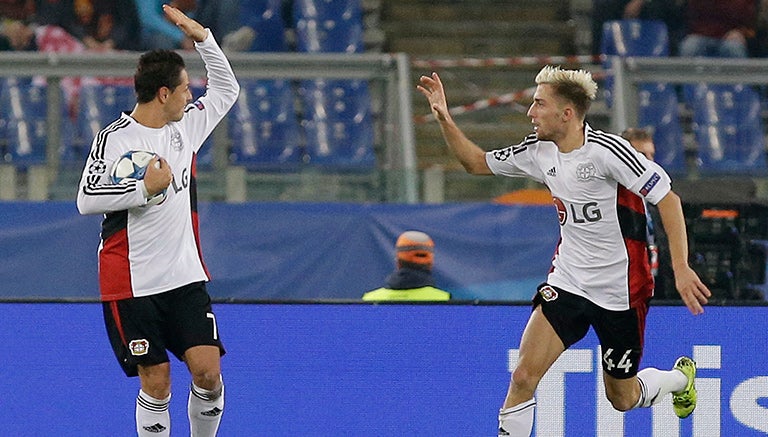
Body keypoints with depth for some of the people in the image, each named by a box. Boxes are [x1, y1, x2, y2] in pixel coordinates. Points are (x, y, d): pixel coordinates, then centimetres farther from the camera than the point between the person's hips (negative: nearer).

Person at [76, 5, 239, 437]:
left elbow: (227, 89, 20)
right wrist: (144, 188, -16)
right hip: (132, 284, -5)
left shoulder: (186, 126, 8)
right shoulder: (114, 139, -9)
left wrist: (203, 37, 7)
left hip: (186, 278, 5)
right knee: (156, 384, -2)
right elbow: (86, 200, -13)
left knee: (208, 372, -7)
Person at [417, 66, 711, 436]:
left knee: (622, 399, 12)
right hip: (567, 283, 5)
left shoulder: (605, 150, -20)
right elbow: (476, 163, 15)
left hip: (620, 291, -5)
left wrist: (681, 267, -26)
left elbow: (667, 198, -19)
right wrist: (444, 118, -1)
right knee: (523, 377, -15)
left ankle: (680, 378, 44)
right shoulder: (538, 151, 0)